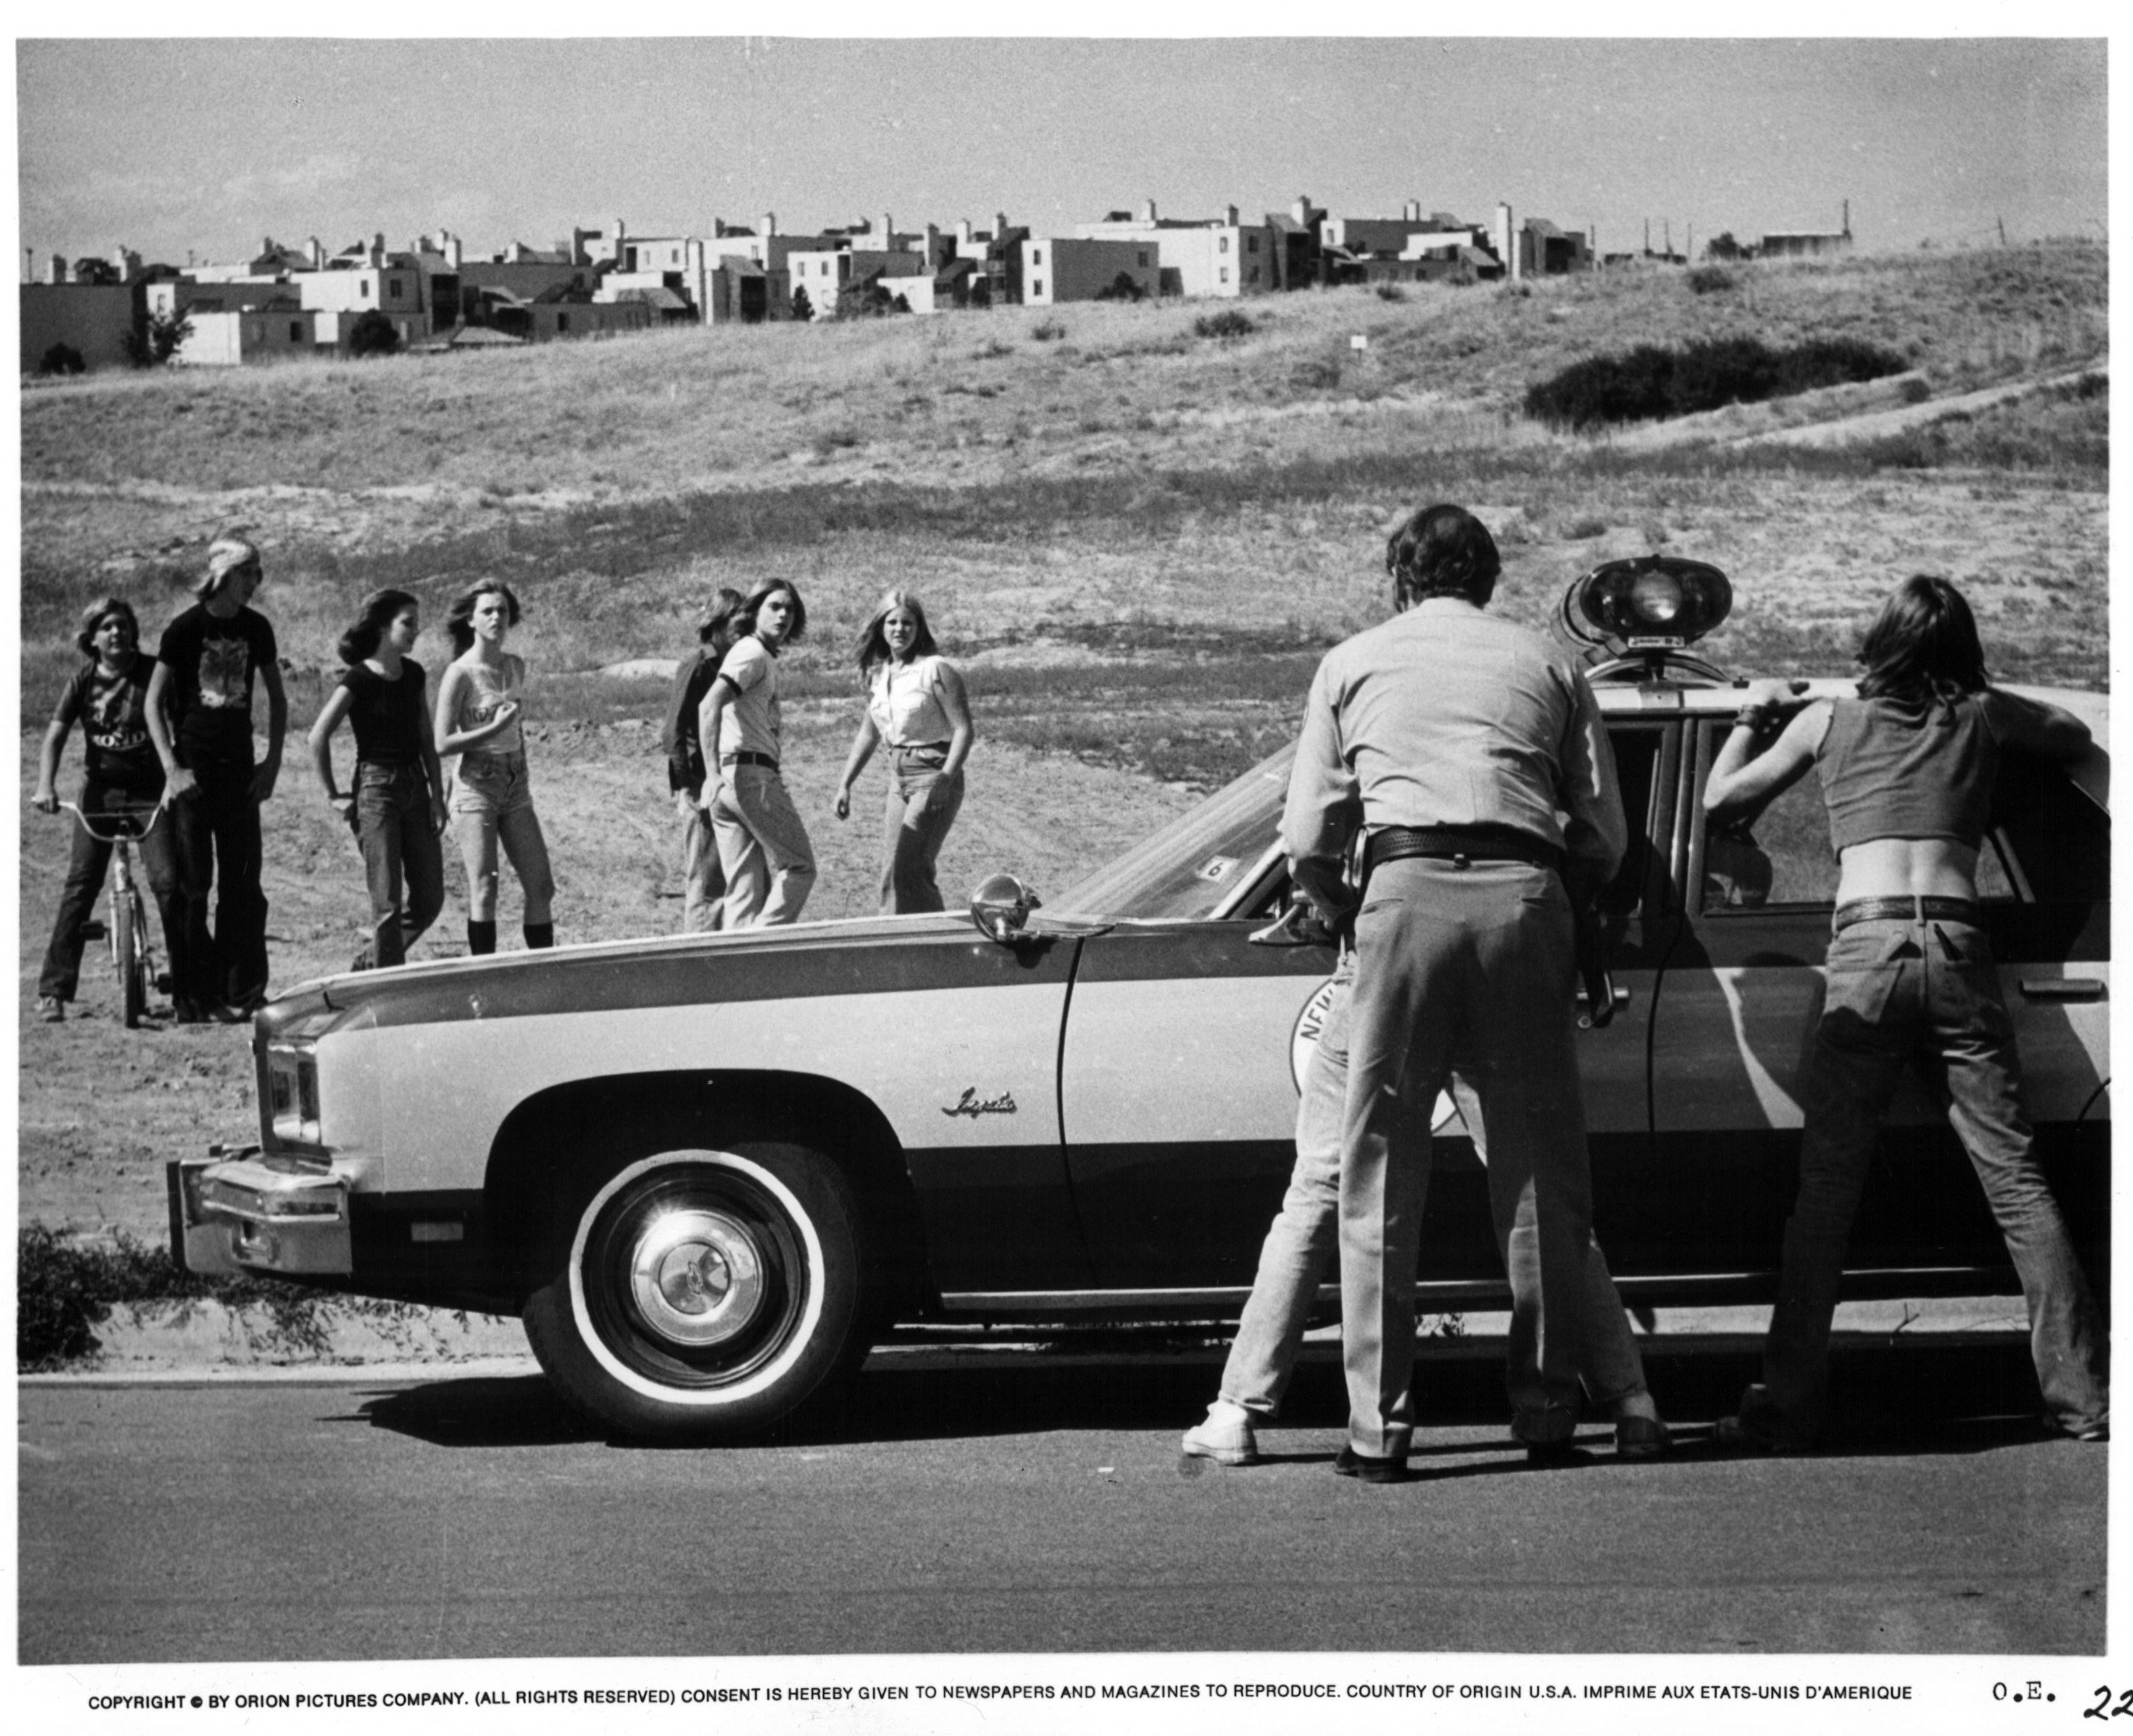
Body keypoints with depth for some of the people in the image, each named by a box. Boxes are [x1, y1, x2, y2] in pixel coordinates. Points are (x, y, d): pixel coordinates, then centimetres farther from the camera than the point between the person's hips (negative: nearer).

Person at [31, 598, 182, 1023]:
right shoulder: (84, 681, -1)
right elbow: (55, 736, -5)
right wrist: (46, 787, -19)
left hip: (149, 792, -1)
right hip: (100, 792, 1)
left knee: (168, 882, -13)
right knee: (80, 887, -5)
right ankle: (54, 991, -3)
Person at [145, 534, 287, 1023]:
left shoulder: (255, 629, 5)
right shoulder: (186, 629, -7)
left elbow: (277, 699, 15)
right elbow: (154, 703, -4)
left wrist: (273, 763, 5)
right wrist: (172, 770, -12)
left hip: (238, 768, 4)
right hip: (192, 769, -4)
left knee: (243, 882, 0)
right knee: (191, 884, -2)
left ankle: (241, 992, 4)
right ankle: (191, 996, 1)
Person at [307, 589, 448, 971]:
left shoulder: (414, 675, 9)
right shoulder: (360, 680, -11)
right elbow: (318, 737, -13)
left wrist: (437, 795, 6)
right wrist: (333, 796, -9)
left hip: (415, 788, 7)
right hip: (376, 789, -7)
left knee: (429, 900, 7)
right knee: (388, 902, -7)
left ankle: (370, 963, 26)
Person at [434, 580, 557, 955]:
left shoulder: (516, 667, 8)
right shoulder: (461, 674, -11)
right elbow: (443, 743, -14)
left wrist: (523, 776, 15)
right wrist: (495, 728, -19)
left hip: (516, 789, 6)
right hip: (475, 788, -6)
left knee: (541, 887, 3)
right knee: (484, 891, -6)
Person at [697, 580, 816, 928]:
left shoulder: (765, 657, 23)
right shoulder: (753, 653, -7)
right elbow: (709, 706, -20)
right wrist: (714, 775, -26)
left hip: (730, 783, 9)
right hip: (752, 776, -9)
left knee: (745, 887, 7)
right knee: (797, 867, -4)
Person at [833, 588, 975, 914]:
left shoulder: (936, 670, -10)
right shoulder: (878, 674, 10)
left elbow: (964, 730, -13)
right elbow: (868, 734, 21)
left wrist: (945, 779, -23)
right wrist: (845, 784, 16)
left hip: (933, 775, -7)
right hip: (899, 777, 7)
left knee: (907, 869, -15)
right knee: (894, 871, 6)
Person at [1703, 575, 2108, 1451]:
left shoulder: (1828, 721, 13)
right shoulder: (1983, 718, 16)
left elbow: (1719, 799, 22)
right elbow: (2075, 737, 36)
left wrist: (1751, 718, 37)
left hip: (1865, 952, -1)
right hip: (1959, 949, 1)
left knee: (1825, 1189, 0)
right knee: (2016, 1182, 2)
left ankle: (1787, 1404, -5)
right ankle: (2084, 1396, -1)